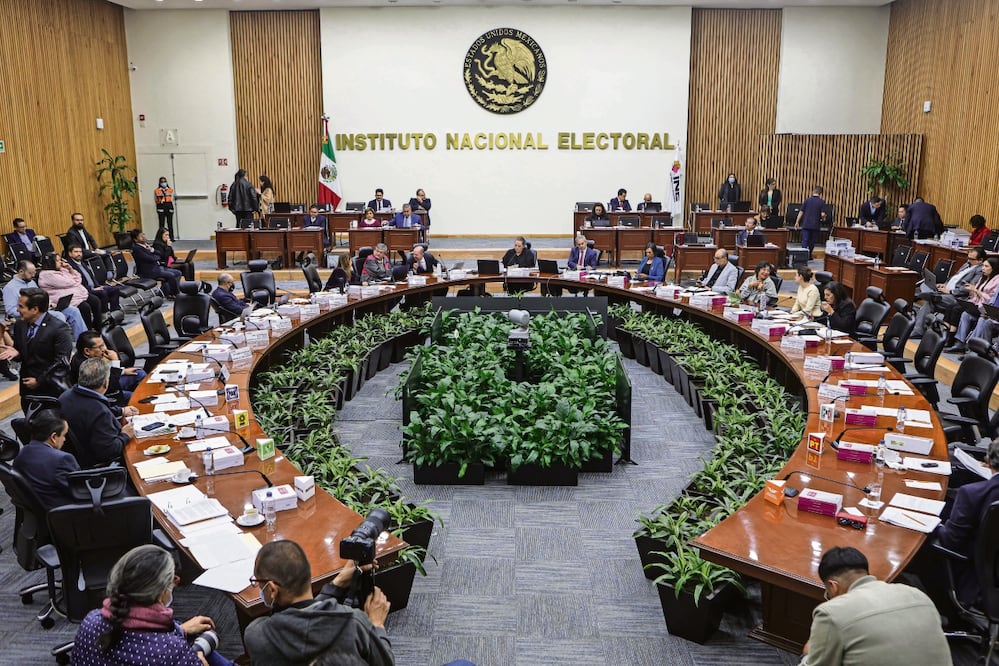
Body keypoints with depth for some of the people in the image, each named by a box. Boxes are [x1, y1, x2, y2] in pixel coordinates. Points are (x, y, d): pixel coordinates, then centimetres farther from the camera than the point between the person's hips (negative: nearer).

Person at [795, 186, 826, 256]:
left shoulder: (807, 200, 3)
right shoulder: (822, 202, -3)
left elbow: (801, 212, 2)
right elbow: (822, 214, -9)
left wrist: (797, 222, 8)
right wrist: (822, 218, 15)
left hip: (806, 224, 0)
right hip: (815, 225, 0)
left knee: (804, 241, -4)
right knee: (812, 242, 13)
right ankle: (809, 255, 19)